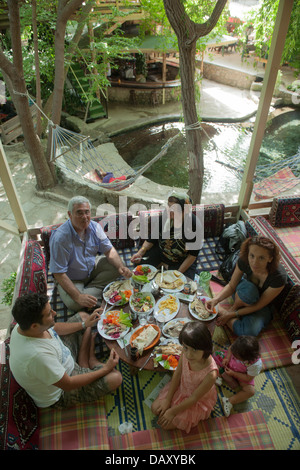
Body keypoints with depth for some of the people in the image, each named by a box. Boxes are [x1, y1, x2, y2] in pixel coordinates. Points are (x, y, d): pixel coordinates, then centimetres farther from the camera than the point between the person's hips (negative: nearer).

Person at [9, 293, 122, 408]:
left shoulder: (26, 324, -18)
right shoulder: (37, 355, -43)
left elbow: (54, 328, 6)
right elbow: (68, 385, -29)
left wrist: (84, 324, 5)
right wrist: (106, 368, -22)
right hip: (61, 393, -8)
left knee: (82, 316, 11)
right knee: (115, 378, -26)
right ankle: (92, 363, 4)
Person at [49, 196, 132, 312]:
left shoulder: (94, 227, -13)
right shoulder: (60, 238, -31)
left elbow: (109, 250, -5)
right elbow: (59, 274, -28)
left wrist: (121, 267, -25)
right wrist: (78, 297, -36)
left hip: (92, 266, 5)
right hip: (72, 279, -5)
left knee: (116, 265, -16)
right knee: (74, 303, -32)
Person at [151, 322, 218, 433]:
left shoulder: (210, 373, -41)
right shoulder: (186, 353, -29)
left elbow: (194, 398, -25)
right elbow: (177, 374, -10)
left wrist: (173, 411, -14)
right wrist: (168, 400, -4)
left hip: (198, 401, -4)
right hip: (181, 387, 4)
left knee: (166, 424, 1)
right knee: (155, 409, 8)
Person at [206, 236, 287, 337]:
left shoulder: (279, 277, -34)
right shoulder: (244, 261, -26)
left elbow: (258, 305, -23)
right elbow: (231, 286, -14)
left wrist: (231, 315, -22)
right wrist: (216, 299, -33)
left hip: (262, 306, -1)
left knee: (249, 332, -30)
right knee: (249, 289, -37)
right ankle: (233, 308, -9)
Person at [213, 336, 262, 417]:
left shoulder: (256, 365, -39)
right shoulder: (238, 350, -34)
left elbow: (248, 378, -26)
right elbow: (231, 348, -10)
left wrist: (233, 373, -28)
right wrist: (227, 357, -24)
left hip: (242, 375, -3)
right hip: (230, 363, 3)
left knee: (251, 391, -24)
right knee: (216, 355, -12)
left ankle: (230, 401, -12)